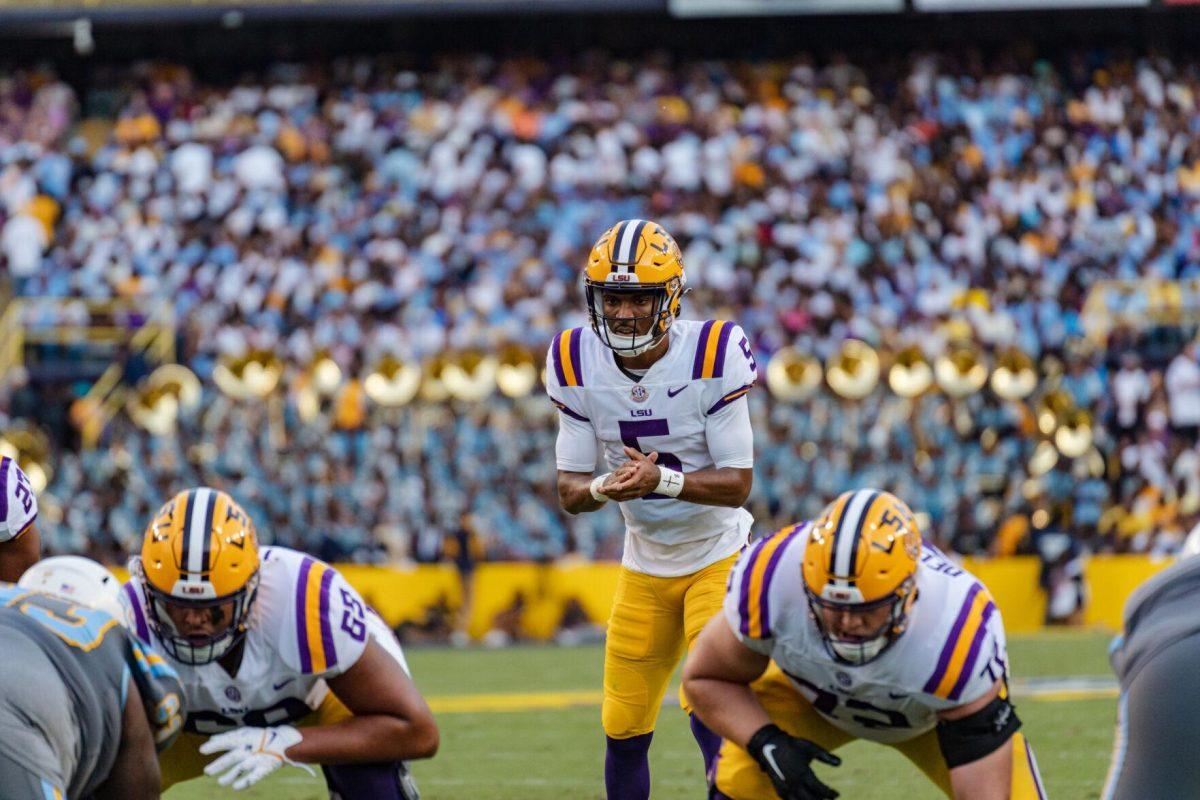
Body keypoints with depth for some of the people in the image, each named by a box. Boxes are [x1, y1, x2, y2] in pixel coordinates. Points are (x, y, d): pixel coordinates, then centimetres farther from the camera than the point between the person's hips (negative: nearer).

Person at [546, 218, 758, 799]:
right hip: (644, 566, 4)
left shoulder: (711, 355, -21)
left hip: (719, 556, -4)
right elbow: (569, 490, -7)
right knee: (624, 731, 7)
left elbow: (738, 483, -20)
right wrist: (605, 487, -30)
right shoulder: (578, 364, -10)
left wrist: (662, 479, -37)